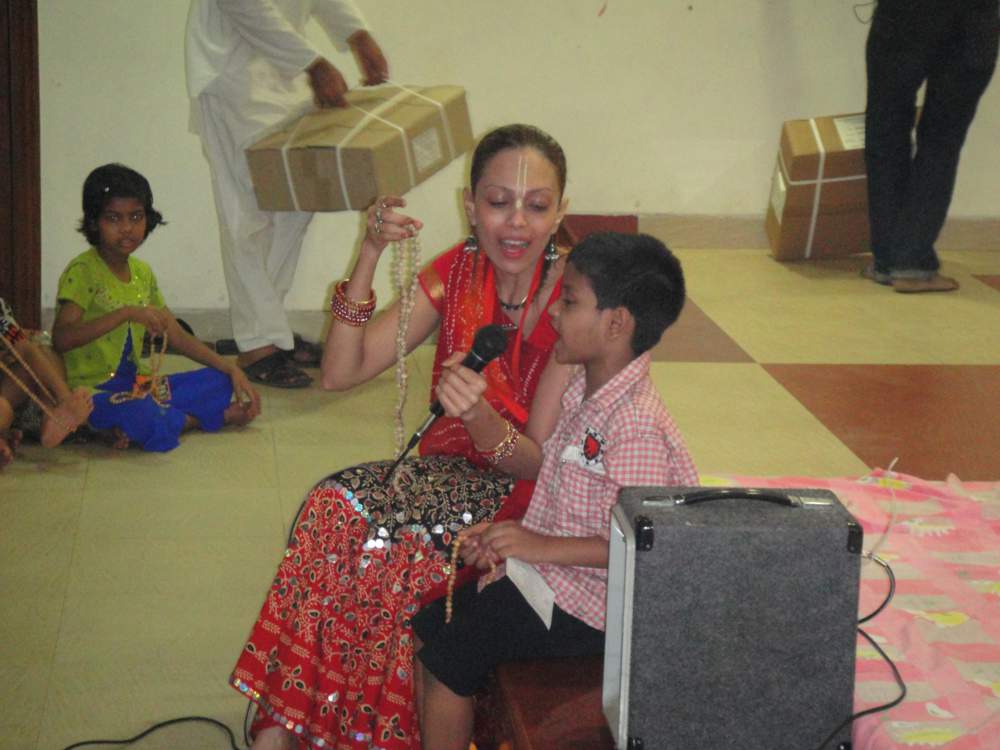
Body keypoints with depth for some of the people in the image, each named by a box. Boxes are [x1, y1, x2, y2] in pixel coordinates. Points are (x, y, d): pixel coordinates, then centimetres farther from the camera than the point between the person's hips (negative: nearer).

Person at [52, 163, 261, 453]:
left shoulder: (142, 272, 11)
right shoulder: (82, 271, -13)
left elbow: (177, 336, 17)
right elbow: (61, 339, -27)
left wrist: (231, 369, 6)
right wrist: (128, 313, -33)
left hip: (138, 385, 7)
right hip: (94, 389, -7)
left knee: (220, 382, 0)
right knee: (155, 427, -34)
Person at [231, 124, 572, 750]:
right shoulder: (457, 272, -1)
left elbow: (537, 460, -15)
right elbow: (341, 373, -7)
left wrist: (480, 416, -37)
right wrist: (370, 257, -18)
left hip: (529, 494, -5)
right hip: (455, 466, 5)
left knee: (382, 540, -28)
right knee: (335, 507, -24)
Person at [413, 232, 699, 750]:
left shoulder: (634, 423, -25)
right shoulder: (584, 389, 5)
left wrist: (542, 546, -23)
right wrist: (503, 535, 2)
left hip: (586, 606, -9)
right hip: (553, 573, 9)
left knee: (445, 657, -9)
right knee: (423, 626, 6)